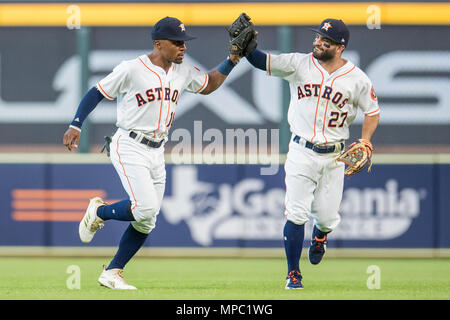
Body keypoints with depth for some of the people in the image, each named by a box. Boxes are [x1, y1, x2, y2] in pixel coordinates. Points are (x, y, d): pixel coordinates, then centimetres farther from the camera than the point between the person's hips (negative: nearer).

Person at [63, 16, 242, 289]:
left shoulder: (183, 72, 8)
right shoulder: (131, 69, -11)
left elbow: (210, 84, 24)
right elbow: (96, 94, -5)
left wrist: (231, 61, 9)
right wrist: (76, 126, -13)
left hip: (156, 153, 7)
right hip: (129, 148, -7)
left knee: (147, 221, 5)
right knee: (146, 208, -22)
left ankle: (112, 273, 15)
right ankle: (99, 211, 7)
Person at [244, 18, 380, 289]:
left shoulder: (357, 79, -3)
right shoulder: (299, 64, -3)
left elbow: (373, 111, 6)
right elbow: (263, 61, -7)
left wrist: (364, 143, -7)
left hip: (334, 157, 0)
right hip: (301, 152, 0)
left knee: (328, 217, 4)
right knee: (296, 215, -8)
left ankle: (320, 236, 43)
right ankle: (293, 274, 6)